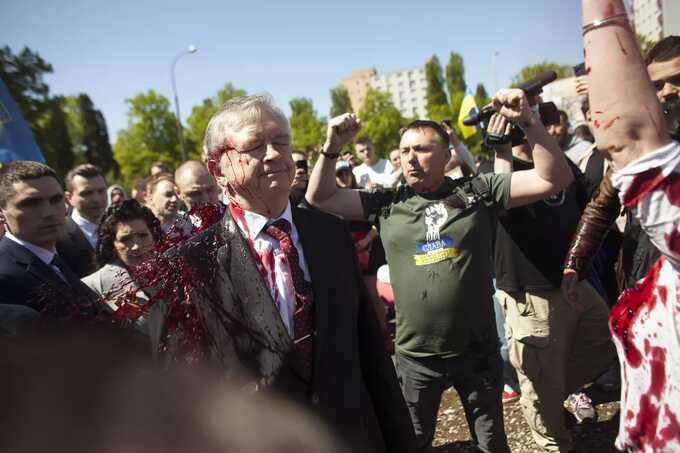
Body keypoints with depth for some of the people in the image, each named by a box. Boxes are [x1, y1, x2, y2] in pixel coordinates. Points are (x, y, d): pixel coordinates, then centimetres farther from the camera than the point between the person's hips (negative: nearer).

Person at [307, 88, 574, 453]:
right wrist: (332, 146, -12)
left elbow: (554, 179, -9)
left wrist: (527, 121, -21)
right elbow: (319, 197, 1)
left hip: (478, 353, 0)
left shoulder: (477, 191, -5)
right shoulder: (387, 204, -1)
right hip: (415, 357, 1)